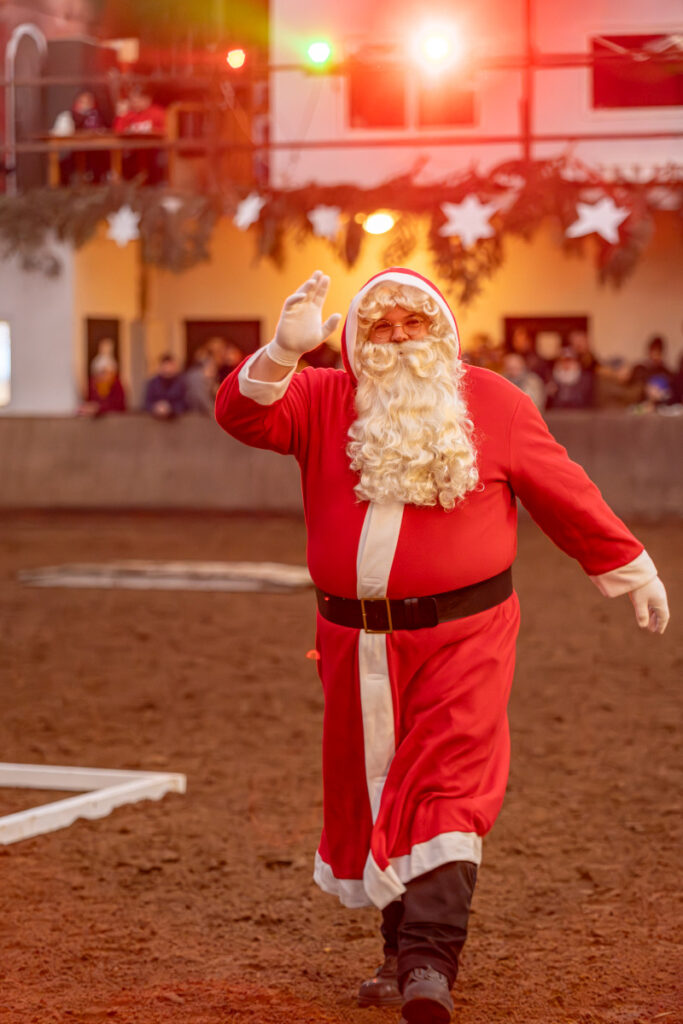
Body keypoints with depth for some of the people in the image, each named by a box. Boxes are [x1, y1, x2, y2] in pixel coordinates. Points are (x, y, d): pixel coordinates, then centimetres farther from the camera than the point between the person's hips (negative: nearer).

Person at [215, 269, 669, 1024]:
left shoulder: (490, 402, 3)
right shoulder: (323, 402, 5)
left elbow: (564, 494, 10)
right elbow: (242, 415, -11)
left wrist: (628, 570, 17)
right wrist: (283, 350, -28)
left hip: (462, 636, -3)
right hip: (357, 644, 3)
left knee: (446, 793, -14)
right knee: (374, 797, 11)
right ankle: (402, 950, 27)